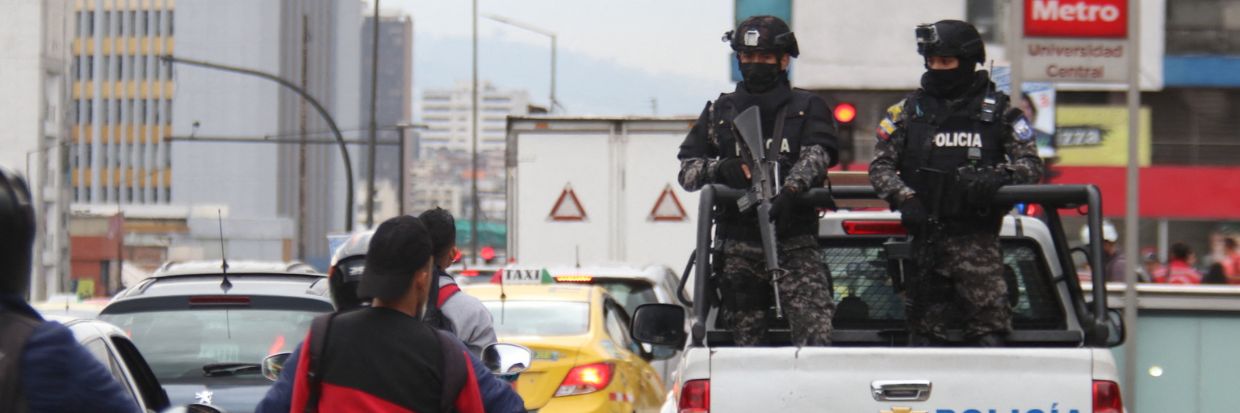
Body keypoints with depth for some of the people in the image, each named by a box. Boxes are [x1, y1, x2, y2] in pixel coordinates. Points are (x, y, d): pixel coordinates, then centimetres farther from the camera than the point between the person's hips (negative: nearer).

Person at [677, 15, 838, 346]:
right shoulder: (720, 112, 17)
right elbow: (686, 170, 12)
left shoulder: (808, 109, 11)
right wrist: (719, 168, -11)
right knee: (746, 340, 2)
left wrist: (790, 189, -28)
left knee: (815, 331, -18)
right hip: (738, 246, 2)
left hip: (794, 242, -2)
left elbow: (817, 155, -8)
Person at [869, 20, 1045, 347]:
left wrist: (996, 176, -18)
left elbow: (1032, 165, 3)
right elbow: (880, 165, 6)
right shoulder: (908, 111, 11)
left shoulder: (998, 112, 8)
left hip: (977, 237, -2)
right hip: (924, 236, 2)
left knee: (989, 331, -9)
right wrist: (903, 197, -13)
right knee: (924, 331, 2)